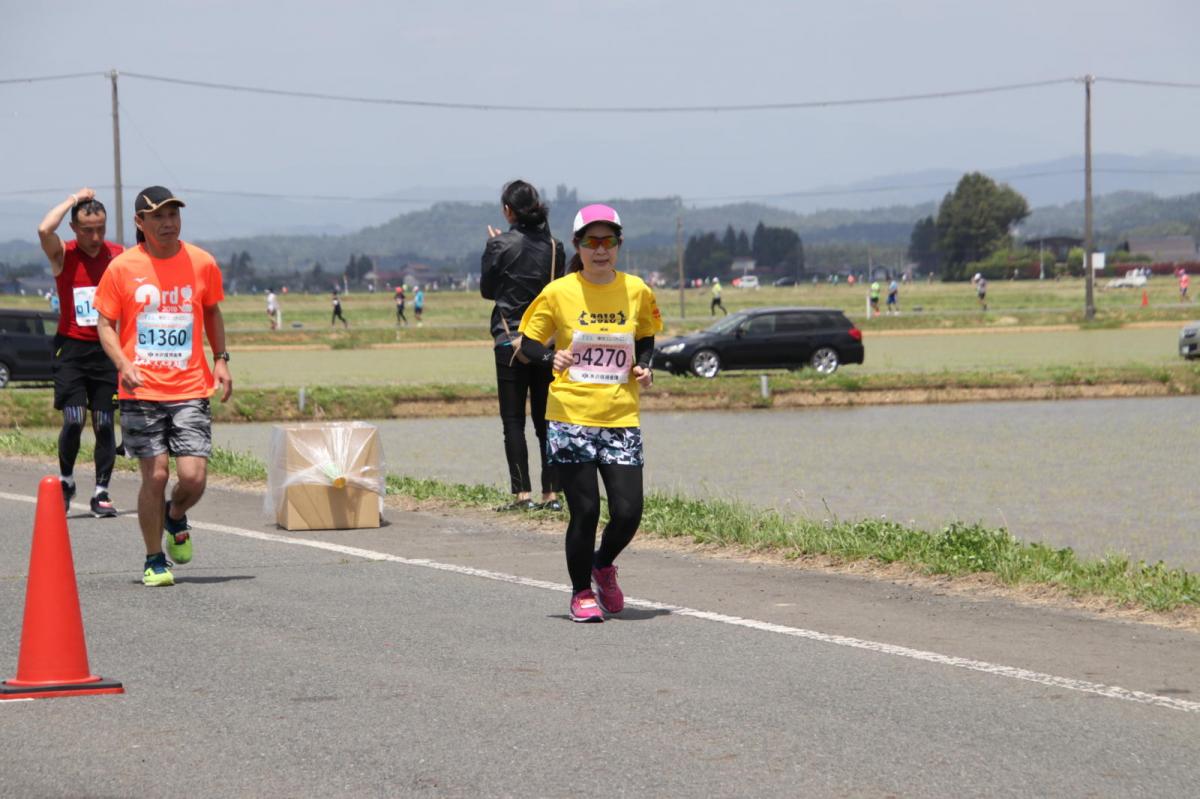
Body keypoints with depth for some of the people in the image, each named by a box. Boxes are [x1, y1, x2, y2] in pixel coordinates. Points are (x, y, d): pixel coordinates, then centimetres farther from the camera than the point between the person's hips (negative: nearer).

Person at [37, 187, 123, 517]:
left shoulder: (120, 256, 5)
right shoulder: (63, 255, -2)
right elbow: (44, 230, -24)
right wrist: (74, 199, -13)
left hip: (106, 349, 2)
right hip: (71, 347, -2)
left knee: (104, 423, 0)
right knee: (73, 420, -11)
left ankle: (101, 492, 8)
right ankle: (66, 481, 11)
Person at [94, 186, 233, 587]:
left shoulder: (202, 264, 5)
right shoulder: (122, 268, -1)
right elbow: (106, 324, 4)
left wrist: (220, 360, 9)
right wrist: (123, 364, -13)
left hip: (191, 389, 1)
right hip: (141, 392, -1)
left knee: (193, 476, -9)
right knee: (155, 475, -5)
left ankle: (175, 517, 26)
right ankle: (154, 561, 12)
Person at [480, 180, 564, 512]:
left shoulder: (500, 245, -9)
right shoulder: (554, 246, 4)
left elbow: (487, 289, 3)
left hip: (510, 341, -4)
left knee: (513, 420, -1)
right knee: (546, 419, 8)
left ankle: (522, 493, -8)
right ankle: (551, 493, 5)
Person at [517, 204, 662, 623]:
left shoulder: (636, 291, 5)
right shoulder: (558, 293, -3)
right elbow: (528, 343, 4)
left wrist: (643, 366, 1)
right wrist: (550, 358, -17)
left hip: (621, 419, 2)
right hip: (571, 419, -2)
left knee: (627, 513, -4)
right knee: (585, 512, -3)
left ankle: (603, 565, 29)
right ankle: (581, 592, 19)